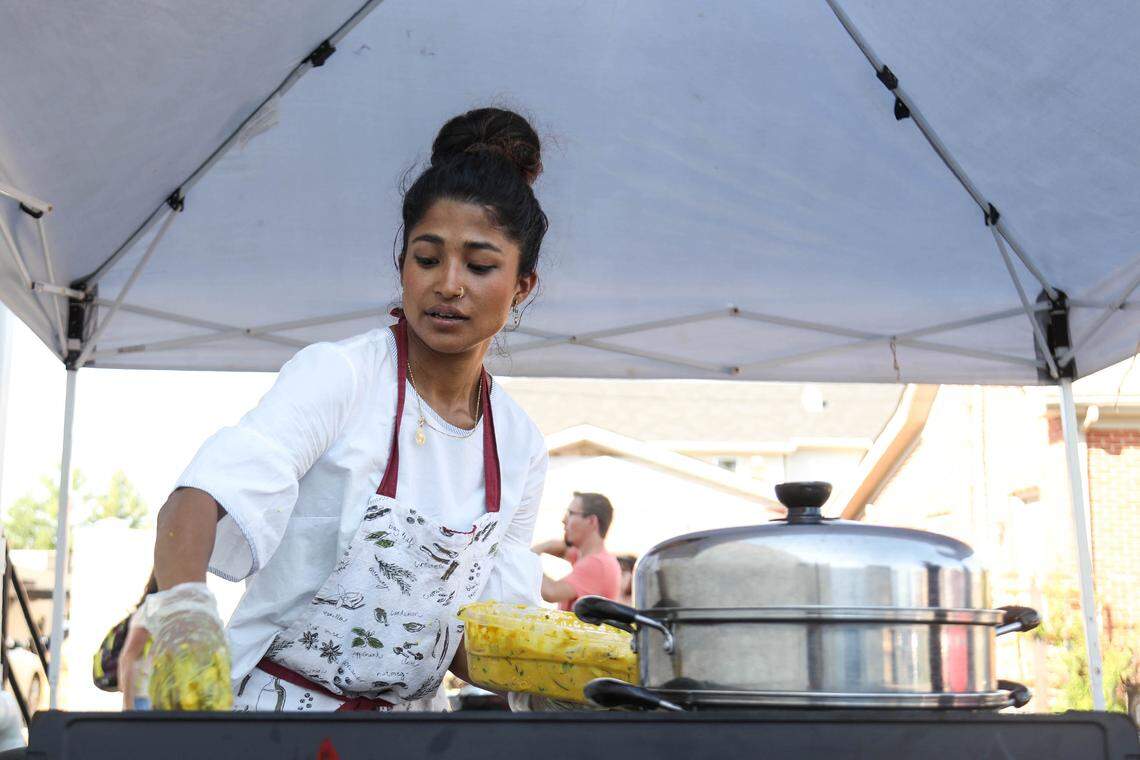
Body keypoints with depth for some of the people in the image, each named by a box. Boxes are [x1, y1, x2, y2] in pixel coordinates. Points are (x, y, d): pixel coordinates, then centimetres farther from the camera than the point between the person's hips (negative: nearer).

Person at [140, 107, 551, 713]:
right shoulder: (338, 374, -8)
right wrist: (183, 609, -41)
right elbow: (200, 497, -22)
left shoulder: (519, 446, 6)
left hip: (400, 734, 4)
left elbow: (472, 638, 7)